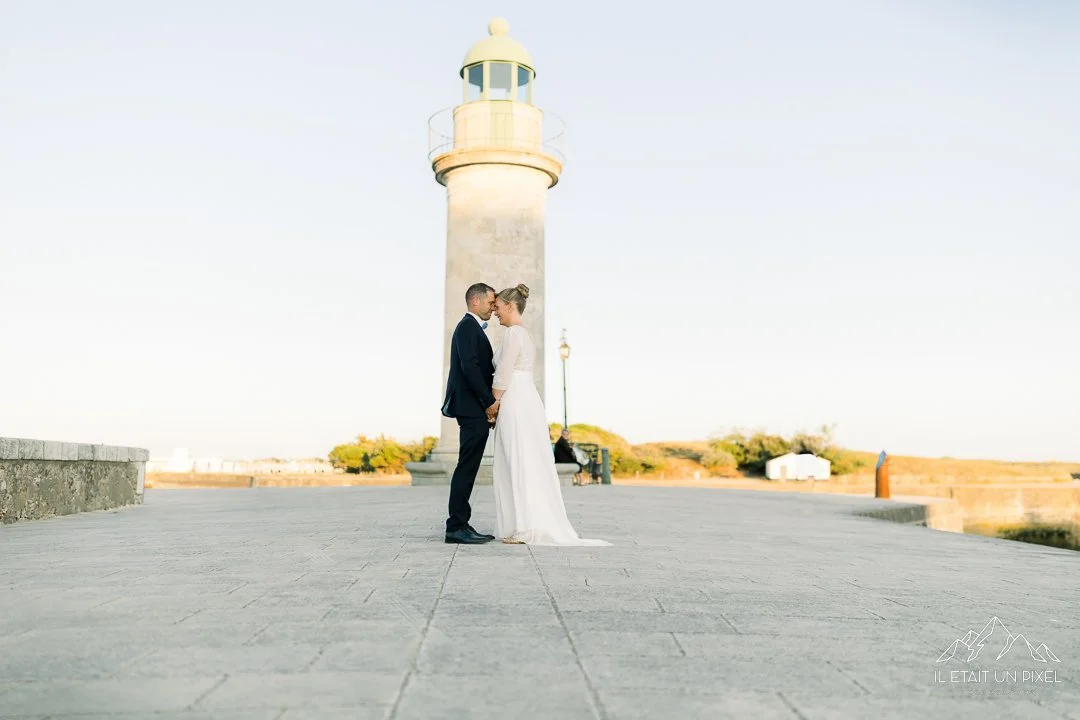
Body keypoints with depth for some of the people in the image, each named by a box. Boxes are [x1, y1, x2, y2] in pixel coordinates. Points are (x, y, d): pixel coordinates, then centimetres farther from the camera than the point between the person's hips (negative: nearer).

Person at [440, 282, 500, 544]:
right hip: (473, 408, -10)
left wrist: (489, 402, 9)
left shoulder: (473, 328, 23)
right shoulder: (468, 326, -9)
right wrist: (490, 402, -16)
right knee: (467, 467, -8)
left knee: (468, 468, 9)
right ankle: (457, 527, -5)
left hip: (477, 409, 10)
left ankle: (460, 525, 13)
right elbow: (469, 367, -19)